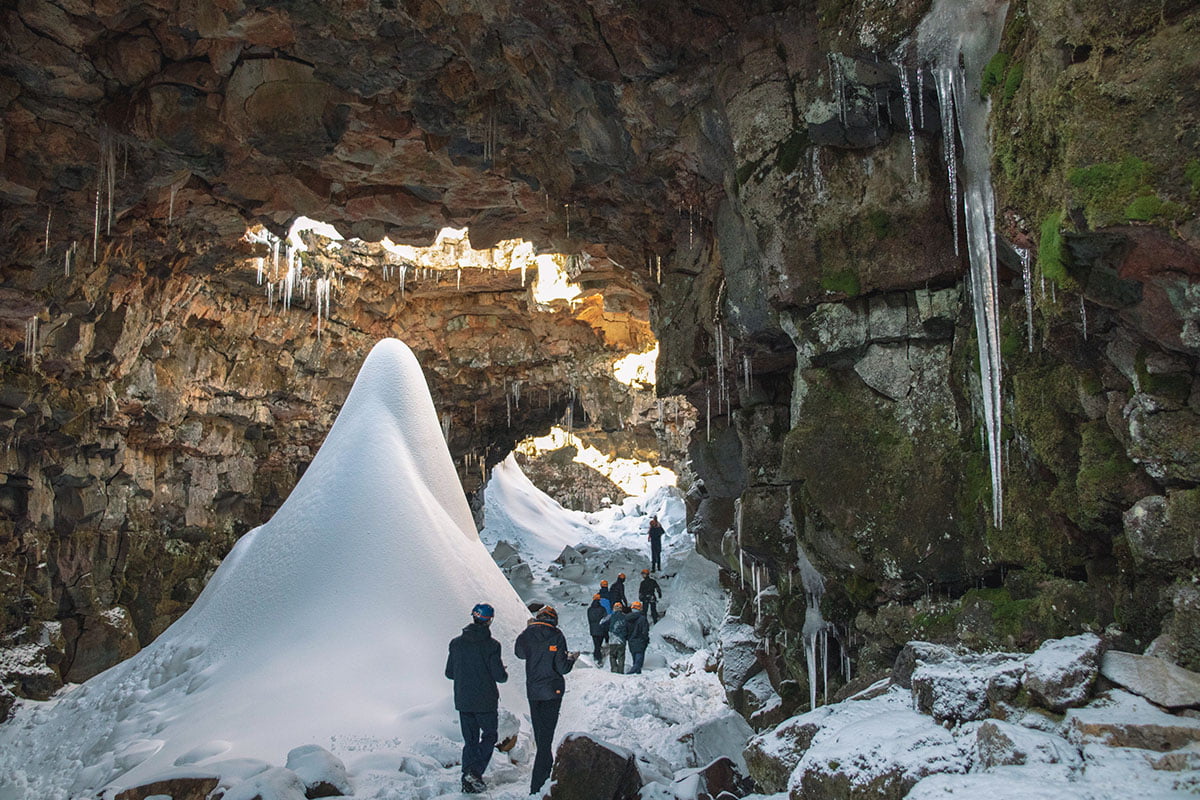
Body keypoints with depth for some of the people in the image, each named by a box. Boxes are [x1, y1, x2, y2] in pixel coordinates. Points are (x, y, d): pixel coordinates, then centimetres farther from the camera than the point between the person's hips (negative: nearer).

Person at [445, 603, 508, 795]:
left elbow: (449, 673, 5)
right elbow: (500, 676, -14)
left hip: (462, 701, 4)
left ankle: (468, 780, 12)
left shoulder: (456, 643, -1)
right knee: (489, 736, 12)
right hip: (485, 702, -4)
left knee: (470, 740, 15)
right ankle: (475, 772, -4)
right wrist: (504, 673, 8)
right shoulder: (491, 645, -15)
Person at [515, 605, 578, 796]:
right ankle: (537, 786, -4)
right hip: (552, 692, -3)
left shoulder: (528, 634, -3)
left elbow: (520, 654, 17)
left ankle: (546, 770, 34)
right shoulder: (557, 636, -10)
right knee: (545, 739, -1)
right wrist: (571, 658, 9)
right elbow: (562, 668, -12)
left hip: (533, 692, 3)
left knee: (540, 735, 19)